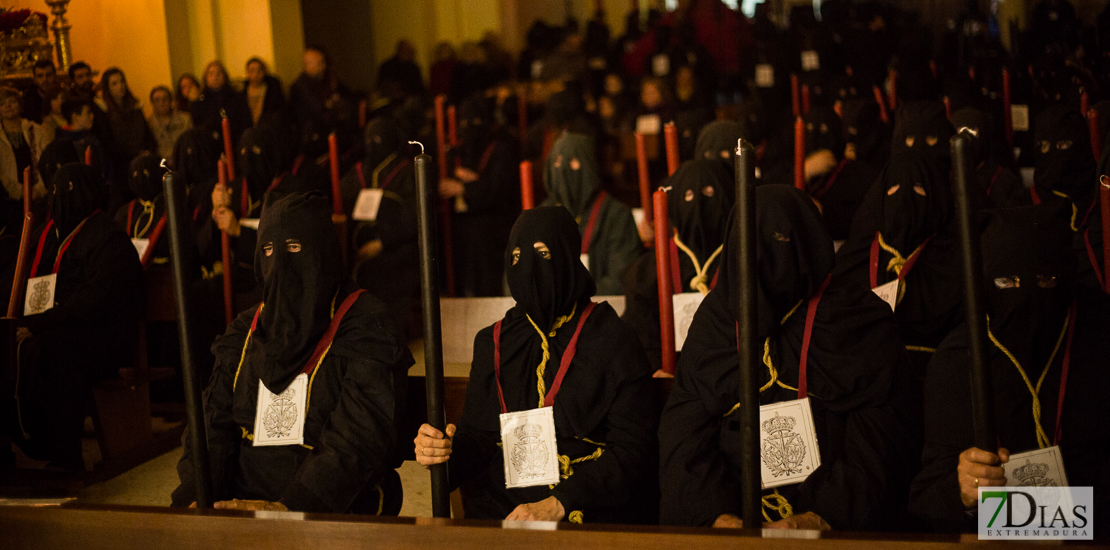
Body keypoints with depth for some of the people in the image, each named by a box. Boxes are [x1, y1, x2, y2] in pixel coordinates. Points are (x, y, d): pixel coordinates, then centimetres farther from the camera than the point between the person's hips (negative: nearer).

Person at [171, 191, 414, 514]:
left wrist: (291, 507, -25)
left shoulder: (366, 327, -4)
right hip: (242, 503, 5)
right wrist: (199, 495, -10)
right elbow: (214, 420, 9)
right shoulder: (246, 331, 16)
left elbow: (360, 440, -14)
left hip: (337, 508, -5)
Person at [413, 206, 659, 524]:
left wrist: (557, 505, -17)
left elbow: (632, 449, -6)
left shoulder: (613, 342, -1)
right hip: (502, 506, 4)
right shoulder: (494, 343, 13)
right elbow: (478, 436, 12)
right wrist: (446, 451, -13)